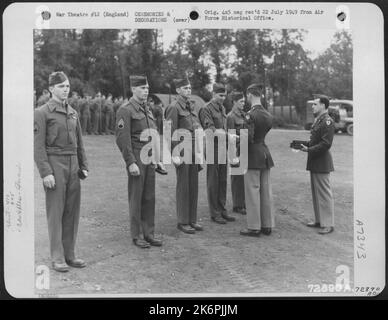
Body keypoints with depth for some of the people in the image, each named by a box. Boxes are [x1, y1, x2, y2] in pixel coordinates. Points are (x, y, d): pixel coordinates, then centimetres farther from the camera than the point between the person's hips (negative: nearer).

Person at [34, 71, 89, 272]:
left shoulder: (73, 113, 15)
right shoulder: (42, 113, -4)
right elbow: (38, 146, -9)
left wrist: (83, 166, 13)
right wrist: (45, 173, -15)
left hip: (73, 166, 6)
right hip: (54, 165, -6)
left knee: (72, 212, 7)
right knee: (55, 212, -2)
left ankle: (69, 254, 17)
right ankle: (57, 258, 6)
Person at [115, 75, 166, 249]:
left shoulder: (148, 110, 17)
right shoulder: (125, 110, -8)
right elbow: (122, 139, -14)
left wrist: (158, 159, 17)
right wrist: (131, 163, -18)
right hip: (136, 159, -7)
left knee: (149, 198, 10)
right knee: (136, 198, 1)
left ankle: (149, 233, 18)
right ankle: (136, 236, 10)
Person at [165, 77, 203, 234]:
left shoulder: (191, 106, 15)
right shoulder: (174, 107, -10)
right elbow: (170, 133, -15)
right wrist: (174, 155, -19)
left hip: (193, 150, 8)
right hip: (182, 150, -8)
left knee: (193, 186, 10)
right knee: (183, 187, -2)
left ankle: (192, 219, 18)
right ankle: (182, 222, 7)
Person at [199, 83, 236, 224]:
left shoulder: (222, 108, 15)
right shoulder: (206, 109, -10)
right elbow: (210, 129, -20)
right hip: (212, 147, -7)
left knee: (222, 180, 11)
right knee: (213, 181, -1)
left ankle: (222, 210, 19)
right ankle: (215, 213, 6)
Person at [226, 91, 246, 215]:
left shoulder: (243, 114, 12)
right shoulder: (231, 116, -10)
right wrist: (234, 152, -15)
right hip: (236, 149, -7)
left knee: (244, 176, 9)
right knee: (237, 177, 0)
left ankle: (244, 203, 19)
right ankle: (237, 206, 9)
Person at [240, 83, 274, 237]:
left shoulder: (250, 115, -16)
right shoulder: (268, 115, 8)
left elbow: (248, 138, -21)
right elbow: (264, 132, 11)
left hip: (253, 155, -8)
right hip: (265, 154, 8)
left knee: (252, 191, -1)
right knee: (266, 191, 11)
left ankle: (254, 227, 5)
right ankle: (267, 225, 19)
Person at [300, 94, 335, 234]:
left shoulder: (327, 121, -16)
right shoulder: (317, 120, 15)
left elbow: (325, 144, -22)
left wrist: (308, 149, -20)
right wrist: (305, 144, 5)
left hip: (322, 163, -10)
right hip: (314, 162, 10)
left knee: (324, 193, -3)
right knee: (316, 193, 16)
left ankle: (328, 224, 5)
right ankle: (319, 220, 27)